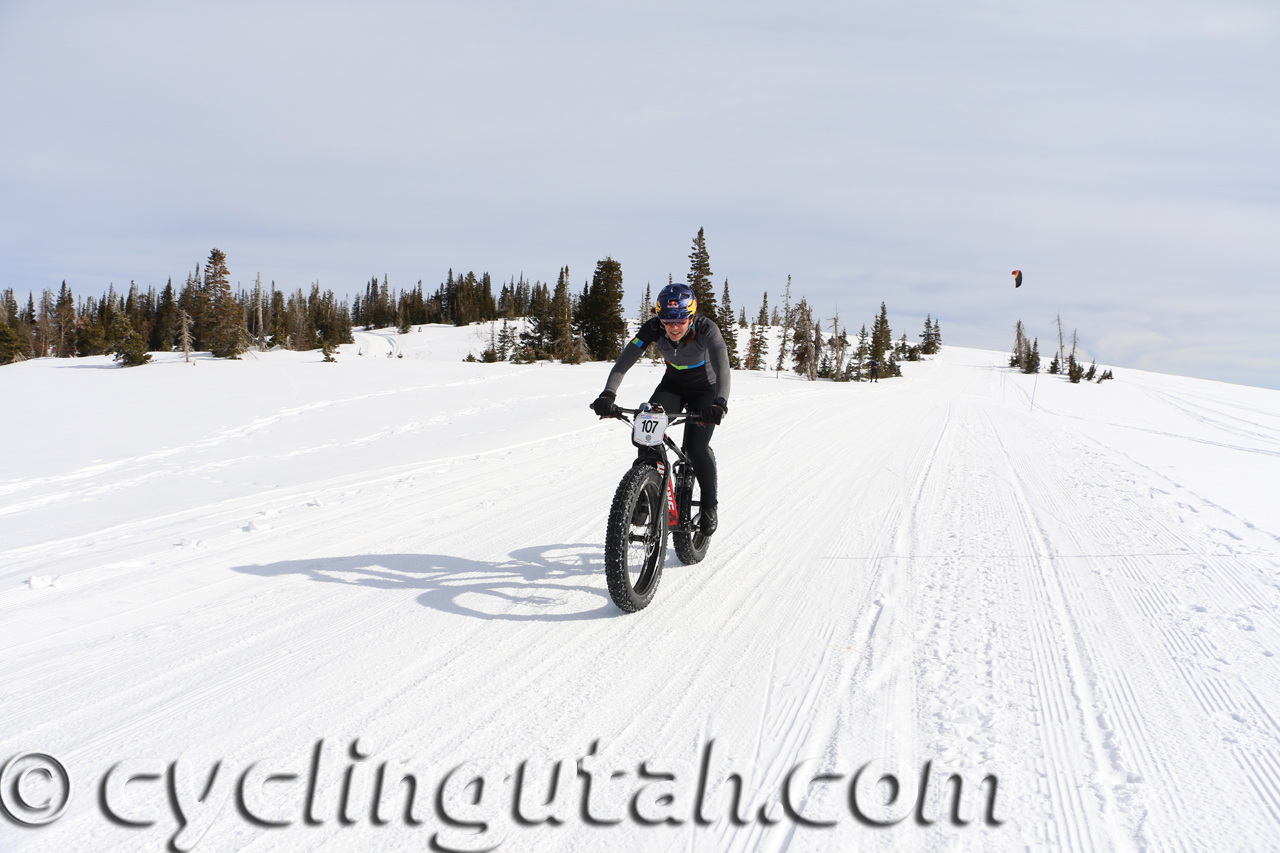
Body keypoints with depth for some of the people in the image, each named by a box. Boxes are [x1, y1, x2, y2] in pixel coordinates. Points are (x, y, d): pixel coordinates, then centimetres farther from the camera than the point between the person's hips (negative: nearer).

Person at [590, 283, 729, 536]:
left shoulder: (706, 329, -33)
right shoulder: (653, 329, -25)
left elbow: (722, 367, -45)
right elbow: (623, 362, -31)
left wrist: (720, 403, -63)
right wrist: (607, 395, -48)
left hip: (705, 389, -3)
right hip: (673, 384, 3)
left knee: (695, 448, -18)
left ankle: (710, 506, 6)